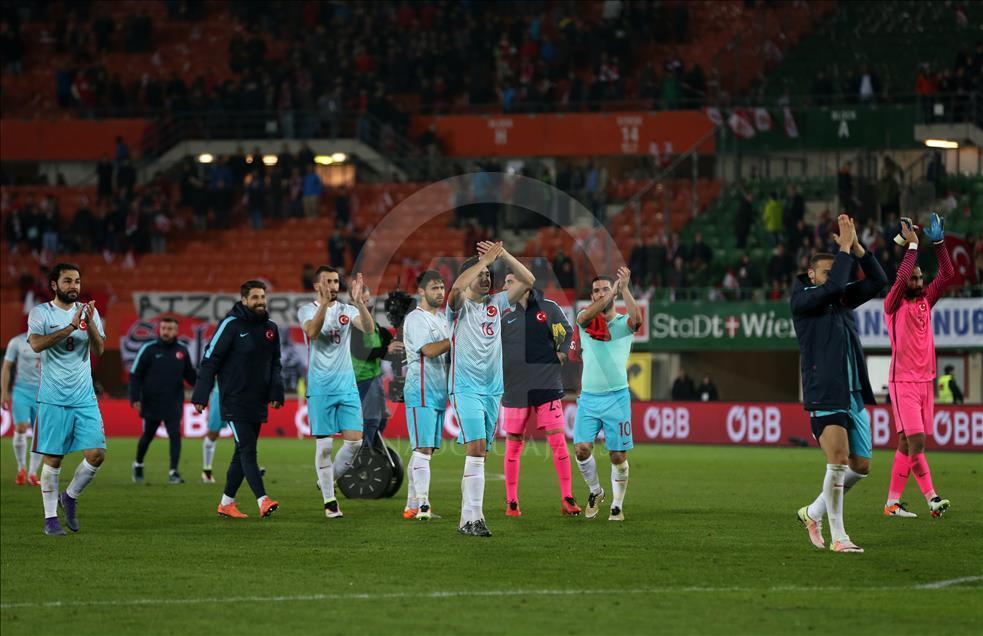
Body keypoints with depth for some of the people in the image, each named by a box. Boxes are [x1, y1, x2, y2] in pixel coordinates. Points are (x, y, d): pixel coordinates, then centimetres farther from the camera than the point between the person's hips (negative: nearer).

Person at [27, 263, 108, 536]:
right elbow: (37, 344, -20)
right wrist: (71, 327, -26)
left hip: (85, 398, 3)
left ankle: (70, 497, 19)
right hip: (53, 398, -3)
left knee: (96, 454, -5)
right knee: (53, 458, -1)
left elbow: (99, 350, -1)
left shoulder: (88, 311, 9)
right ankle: (50, 518, 9)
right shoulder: (40, 313, -2)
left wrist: (90, 323, -17)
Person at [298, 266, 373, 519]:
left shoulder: (347, 310, 8)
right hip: (320, 388, -3)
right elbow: (312, 331, -21)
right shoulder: (307, 311, 0)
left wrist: (359, 302, -25)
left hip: (347, 386, 3)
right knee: (324, 444, -3)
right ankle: (329, 501, 5)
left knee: (355, 441, -2)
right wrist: (324, 304, -34)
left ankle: (328, 479, 22)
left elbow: (369, 329, -10)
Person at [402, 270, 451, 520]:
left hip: (439, 393, 9)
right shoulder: (415, 319, -8)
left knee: (424, 450, 8)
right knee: (423, 449, -14)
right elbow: (429, 350, -21)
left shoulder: (442, 318, 19)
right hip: (420, 392, -9)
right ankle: (423, 505, -18)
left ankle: (412, 506, 11)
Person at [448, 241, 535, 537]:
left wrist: (503, 255, -5)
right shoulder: (460, 305, -3)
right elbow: (458, 286, -26)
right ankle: (472, 517, -19)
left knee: (480, 453, 7)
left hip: (493, 389, 6)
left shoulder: (496, 303, 13)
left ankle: (468, 517, 11)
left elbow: (527, 280, 7)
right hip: (466, 387, -6)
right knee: (476, 448, -18)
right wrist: (486, 259, -20)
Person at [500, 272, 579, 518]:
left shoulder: (548, 308, 2)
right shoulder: (502, 312, 2)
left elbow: (567, 332, 14)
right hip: (514, 387, 0)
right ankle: (511, 501, 12)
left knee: (558, 441, -5)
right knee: (513, 444, 3)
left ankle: (567, 499, 1)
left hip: (547, 385, 0)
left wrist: (562, 353, 1)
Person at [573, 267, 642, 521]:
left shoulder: (622, 323, 2)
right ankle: (595, 491, 15)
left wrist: (624, 289, -30)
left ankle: (617, 505, 13)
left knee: (618, 455, -2)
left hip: (616, 397, -1)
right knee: (582, 448, -10)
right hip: (588, 397, 1)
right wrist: (612, 293, -29)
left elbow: (637, 319, -22)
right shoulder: (585, 321, 6)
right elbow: (586, 316, -19)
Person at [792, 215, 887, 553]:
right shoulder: (802, 299, -2)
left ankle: (814, 512, 25)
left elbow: (877, 281, 6)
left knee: (860, 466, 7)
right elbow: (832, 287, -20)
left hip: (854, 395, 7)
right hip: (824, 395, -7)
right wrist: (844, 247, -11)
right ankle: (838, 536, -11)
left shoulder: (843, 298, 16)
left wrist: (856, 246, -3)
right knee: (838, 460, -17)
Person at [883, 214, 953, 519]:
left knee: (907, 444, 5)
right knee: (916, 441, -13)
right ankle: (931, 499, -17)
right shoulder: (894, 305, -5)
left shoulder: (925, 300, 12)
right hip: (903, 382, -6)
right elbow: (901, 278, -22)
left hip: (925, 381, 6)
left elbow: (947, 274, 8)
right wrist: (912, 245, -18)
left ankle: (893, 502, 8)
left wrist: (939, 242, -1)